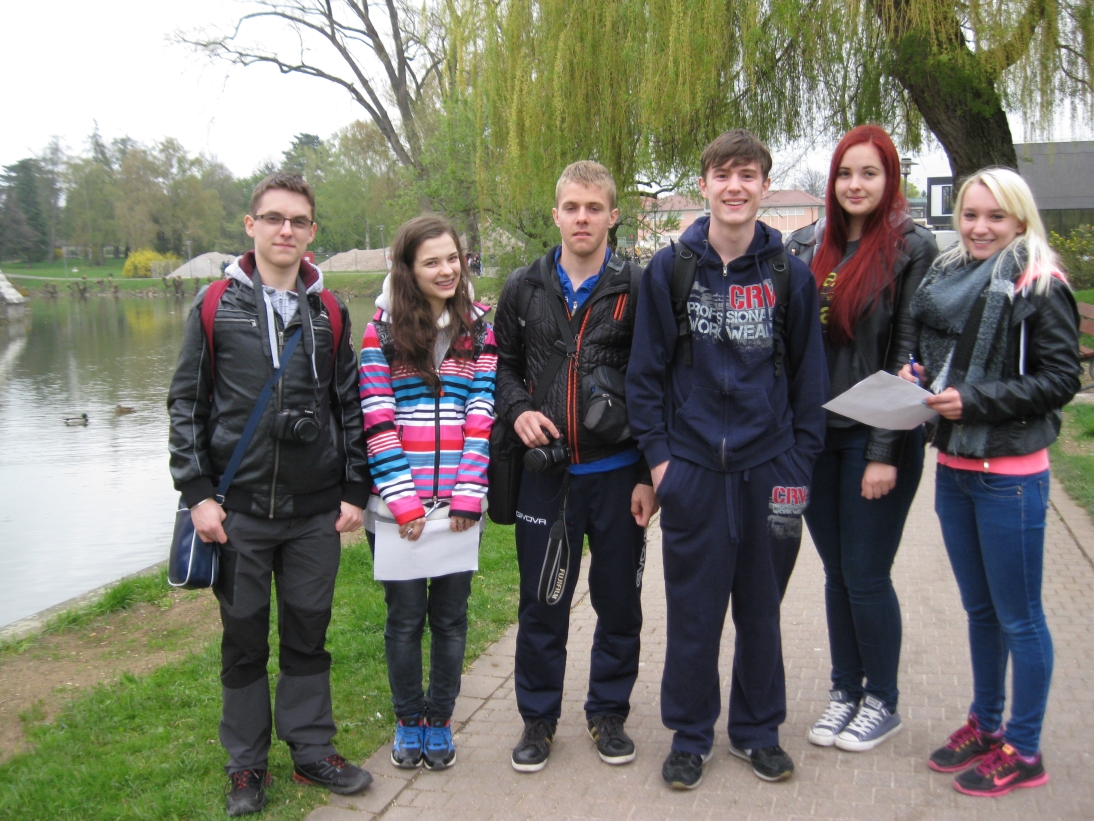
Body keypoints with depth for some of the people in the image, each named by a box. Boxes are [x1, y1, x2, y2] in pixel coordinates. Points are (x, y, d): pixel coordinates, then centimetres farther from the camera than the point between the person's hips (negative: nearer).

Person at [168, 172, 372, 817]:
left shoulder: (329, 311, 7)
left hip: (316, 510, 2)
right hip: (239, 509, -1)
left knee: (309, 631, 11)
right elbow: (188, 405, 1)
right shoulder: (216, 305, 1)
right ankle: (248, 764, 24)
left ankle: (312, 748, 27)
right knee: (244, 636, 9)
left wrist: (356, 490, 5)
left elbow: (350, 406, 10)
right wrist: (198, 493, -5)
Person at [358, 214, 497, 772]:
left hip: (457, 504, 2)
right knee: (405, 616, 7)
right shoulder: (383, 327, 0)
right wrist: (402, 499, -12)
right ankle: (408, 720, 25)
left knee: (450, 616, 8)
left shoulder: (478, 328, 5)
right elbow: (376, 419, -5)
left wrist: (467, 496, -8)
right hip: (397, 506, -1)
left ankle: (439, 720, 26)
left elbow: (481, 416, 0)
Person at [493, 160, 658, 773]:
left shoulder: (636, 290, -2)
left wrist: (650, 476, -5)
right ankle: (539, 716, 26)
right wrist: (517, 410, -6)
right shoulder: (523, 289, 4)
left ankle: (609, 712, 30)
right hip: (546, 471, 1)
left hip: (618, 473, -1)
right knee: (542, 602, 9)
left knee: (619, 601, 11)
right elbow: (504, 366, 15)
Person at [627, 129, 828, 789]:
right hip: (692, 469, -1)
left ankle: (758, 729, 30)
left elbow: (810, 378, 6)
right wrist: (657, 455, -3)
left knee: (762, 607, 13)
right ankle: (691, 735, 24)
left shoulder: (791, 275, 2)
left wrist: (800, 466, 1)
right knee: (694, 610, 7)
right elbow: (646, 371, 2)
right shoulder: (670, 270, -1)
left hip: (769, 470, 1)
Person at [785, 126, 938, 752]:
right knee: (836, 573, 13)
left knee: (866, 575, 2)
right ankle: (845, 692, 28)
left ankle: (883, 702, 21)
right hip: (815, 435, 5)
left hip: (876, 440, -5)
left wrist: (886, 452, -14)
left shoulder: (912, 248, -6)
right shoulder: (807, 247, 9)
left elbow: (909, 355, -10)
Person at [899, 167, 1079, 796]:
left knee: (1019, 617, 4)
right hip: (953, 466, 7)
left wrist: (974, 401, -21)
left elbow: (1062, 379, -15)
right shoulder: (946, 279, 10)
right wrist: (919, 374, -1)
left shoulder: (1040, 287, -12)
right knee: (979, 608, 19)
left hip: (1010, 473, -7)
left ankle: (1023, 751, 18)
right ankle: (985, 724, 35)